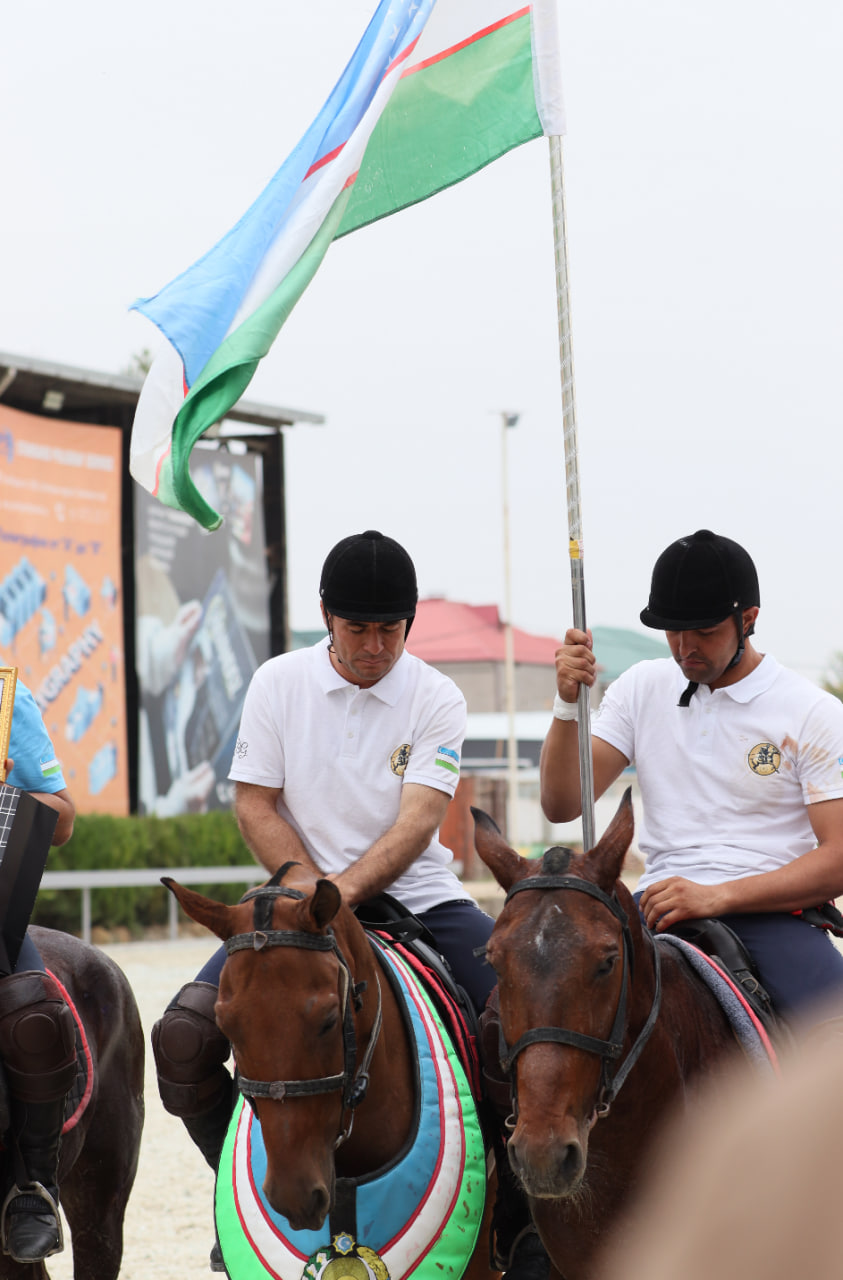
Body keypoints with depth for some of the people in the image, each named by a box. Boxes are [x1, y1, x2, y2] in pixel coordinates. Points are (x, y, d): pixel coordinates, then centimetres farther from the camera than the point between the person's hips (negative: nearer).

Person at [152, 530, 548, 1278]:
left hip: (418, 899, -1)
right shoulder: (279, 684, 1)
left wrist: (346, 889, -29)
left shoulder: (437, 700, -3)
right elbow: (255, 805, -1)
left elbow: (417, 822, -13)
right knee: (182, 1039, -21)